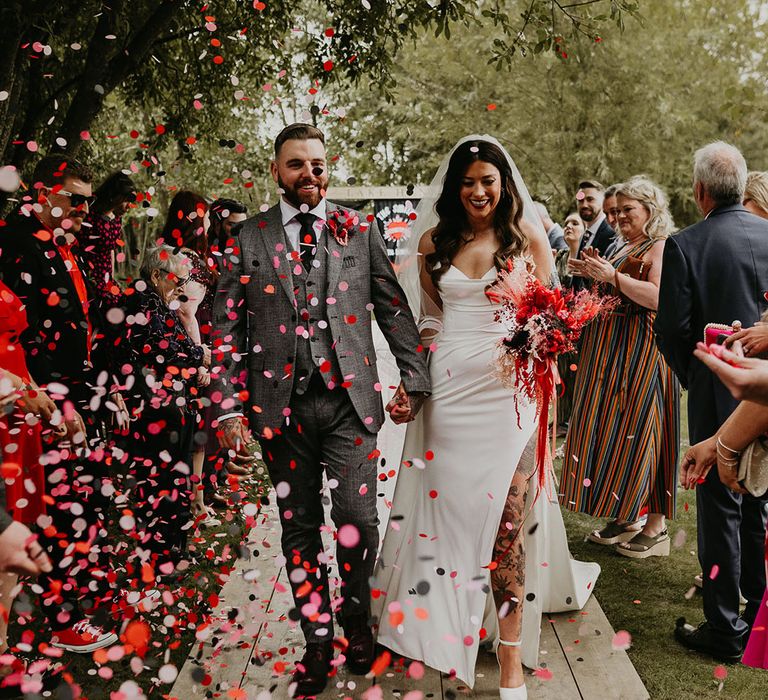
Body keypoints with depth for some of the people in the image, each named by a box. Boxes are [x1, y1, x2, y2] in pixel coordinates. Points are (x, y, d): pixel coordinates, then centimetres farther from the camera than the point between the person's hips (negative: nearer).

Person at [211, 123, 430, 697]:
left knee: (358, 521, -2)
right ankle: (318, 640, 25)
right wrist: (230, 407, -4)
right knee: (300, 526, 10)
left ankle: (357, 623, 25)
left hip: (349, 397, 0)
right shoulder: (251, 237, 5)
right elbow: (228, 325, 3)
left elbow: (394, 309, 6)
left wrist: (413, 379, -1)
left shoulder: (360, 230, 5)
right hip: (281, 402, 1)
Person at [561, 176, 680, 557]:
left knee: (640, 431, -4)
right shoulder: (624, 248, 17)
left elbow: (658, 297, -24)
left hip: (641, 352, -9)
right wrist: (594, 273, 8)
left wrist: (613, 275, -21)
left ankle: (655, 526, 7)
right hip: (611, 353, 9)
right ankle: (624, 516, 21)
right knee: (611, 430, 10)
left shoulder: (661, 248, -10)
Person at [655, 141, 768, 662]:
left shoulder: (685, 246, -14)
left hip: (717, 396, -4)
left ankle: (725, 629, 13)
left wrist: (693, 377, 3)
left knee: (721, 507, 5)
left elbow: (672, 329, -14)